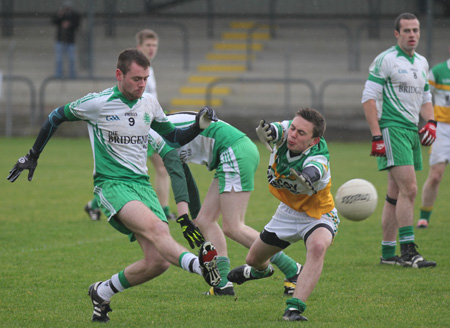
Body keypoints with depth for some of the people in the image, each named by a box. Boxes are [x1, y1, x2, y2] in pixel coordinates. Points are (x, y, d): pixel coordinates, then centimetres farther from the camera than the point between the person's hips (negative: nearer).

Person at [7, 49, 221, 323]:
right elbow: (56, 118, 9)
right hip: (111, 184, -6)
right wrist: (33, 156, 14)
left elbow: (175, 137, 21)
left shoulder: (149, 103, 9)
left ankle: (102, 292, 12)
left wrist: (199, 126, 1)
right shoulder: (97, 103, -6)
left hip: (142, 184, 6)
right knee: (154, 228, -34)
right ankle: (198, 264, -58)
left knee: (158, 262, -9)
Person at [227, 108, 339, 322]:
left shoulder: (318, 160, -38)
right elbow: (274, 131, -41)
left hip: (317, 216, -6)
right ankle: (262, 270, 59)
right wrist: (266, 130, -66)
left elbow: (314, 171, -61)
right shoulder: (285, 132, -21)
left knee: (318, 246, -39)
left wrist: (308, 177, -85)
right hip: (288, 212, 6)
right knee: (254, 259, 20)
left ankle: (294, 309, -42)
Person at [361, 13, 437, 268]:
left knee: (396, 194, 9)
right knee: (409, 188, -17)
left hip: (412, 131, 8)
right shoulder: (385, 60, -7)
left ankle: (388, 253, 13)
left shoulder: (422, 63, 16)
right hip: (392, 129, -8)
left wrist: (431, 122, 6)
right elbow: (369, 97, -10)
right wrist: (376, 136, -17)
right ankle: (408, 251, -16)